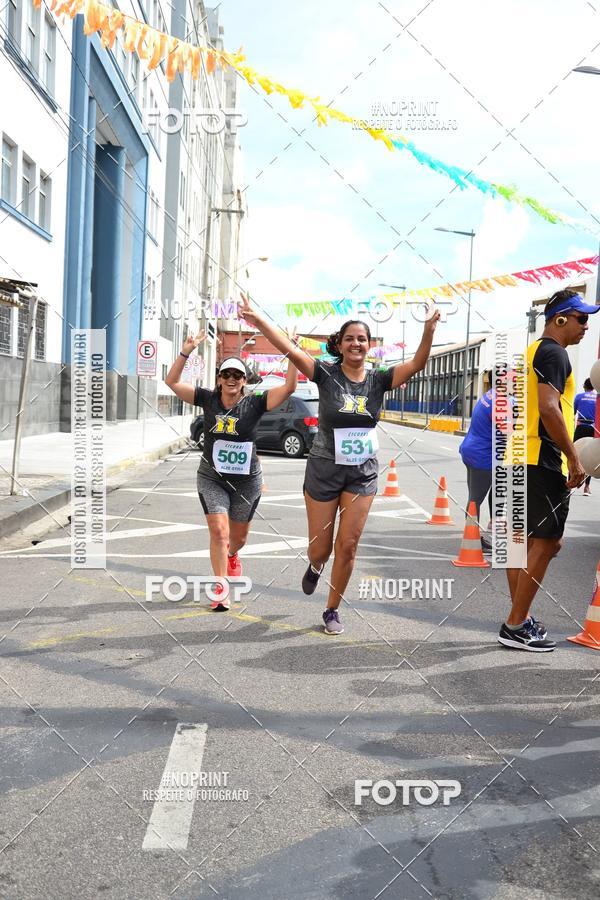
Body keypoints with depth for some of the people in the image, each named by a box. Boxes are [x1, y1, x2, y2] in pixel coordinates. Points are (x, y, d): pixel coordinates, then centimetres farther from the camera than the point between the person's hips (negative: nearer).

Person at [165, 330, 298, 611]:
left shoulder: (254, 404, -10)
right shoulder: (207, 399, -6)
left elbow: (289, 387, -19)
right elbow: (172, 381, -8)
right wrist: (186, 351, -18)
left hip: (246, 481, 1)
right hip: (212, 477, 0)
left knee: (239, 537, 18)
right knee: (219, 531, -15)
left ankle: (231, 556, 55)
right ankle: (221, 589, -3)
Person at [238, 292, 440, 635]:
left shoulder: (378, 380, -2)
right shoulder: (327, 375, -9)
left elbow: (418, 363, -14)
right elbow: (291, 350, -21)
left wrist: (429, 331, -32)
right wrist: (257, 319, -33)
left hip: (363, 474, 2)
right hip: (324, 469, -2)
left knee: (348, 546, 1)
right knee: (321, 547, 7)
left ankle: (333, 611, 19)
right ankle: (315, 566, 46)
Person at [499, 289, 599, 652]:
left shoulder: (534, 351, 18)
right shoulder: (553, 353, -12)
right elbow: (549, 408, -22)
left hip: (519, 458, 10)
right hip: (543, 461, -10)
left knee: (524, 538, 12)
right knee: (546, 543, -5)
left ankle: (520, 618, 19)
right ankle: (516, 626, -3)